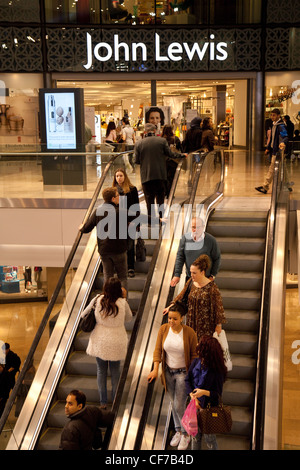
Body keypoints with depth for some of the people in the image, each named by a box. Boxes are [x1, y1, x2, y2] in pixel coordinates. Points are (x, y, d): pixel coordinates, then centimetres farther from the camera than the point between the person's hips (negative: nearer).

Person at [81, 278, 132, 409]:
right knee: (115, 370, 15)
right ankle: (115, 401, 23)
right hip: (116, 342, -1)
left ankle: (103, 402, 21)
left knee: (101, 370, 14)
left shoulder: (97, 300, -12)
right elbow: (128, 318, 3)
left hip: (100, 342, 1)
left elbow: (83, 315, 0)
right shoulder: (122, 303, -16)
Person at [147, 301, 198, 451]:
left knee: (179, 406, -1)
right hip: (168, 371, 4)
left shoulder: (189, 333, -19)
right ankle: (178, 431, 38)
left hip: (183, 373, -4)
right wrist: (155, 369, -13)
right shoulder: (163, 329, -10)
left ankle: (186, 434, 23)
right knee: (174, 403, 18)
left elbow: (194, 354, -9)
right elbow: (158, 350, -6)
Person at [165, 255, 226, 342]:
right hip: (192, 320, 5)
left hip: (206, 322, -5)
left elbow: (218, 306, -14)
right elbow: (182, 296, 9)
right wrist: (171, 306, -2)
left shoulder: (211, 287, -21)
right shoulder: (191, 282, -5)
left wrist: (219, 325, -9)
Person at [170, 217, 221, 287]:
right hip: (189, 277, 2)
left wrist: (212, 276, -3)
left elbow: (217, 259, -3)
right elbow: (180, 257, -4)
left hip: (206, 278, -2)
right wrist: (177, 274, -9)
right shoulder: (185, 238, -8)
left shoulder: (211, 240, -13)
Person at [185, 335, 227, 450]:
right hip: (195, 405, 5)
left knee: (209, 437, 12)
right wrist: (192, 396, -15)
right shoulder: (196, 362, -7)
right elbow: (187, 380, 0)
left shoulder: (217, 371, -21)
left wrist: (205, 392, -33)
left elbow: (218, 394, -16)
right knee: (195, 434, 20)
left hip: (209, 407, -5)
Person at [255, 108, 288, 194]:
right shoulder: (274, 125, 15)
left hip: (277, 151, -10)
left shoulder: (281, 126, -14)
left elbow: (286, 137, -26)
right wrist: (268, 148, 24)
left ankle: (265, 187, -4)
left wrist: (283, 143, -47)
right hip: (273, 150, 10)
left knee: (272, 169, -7)